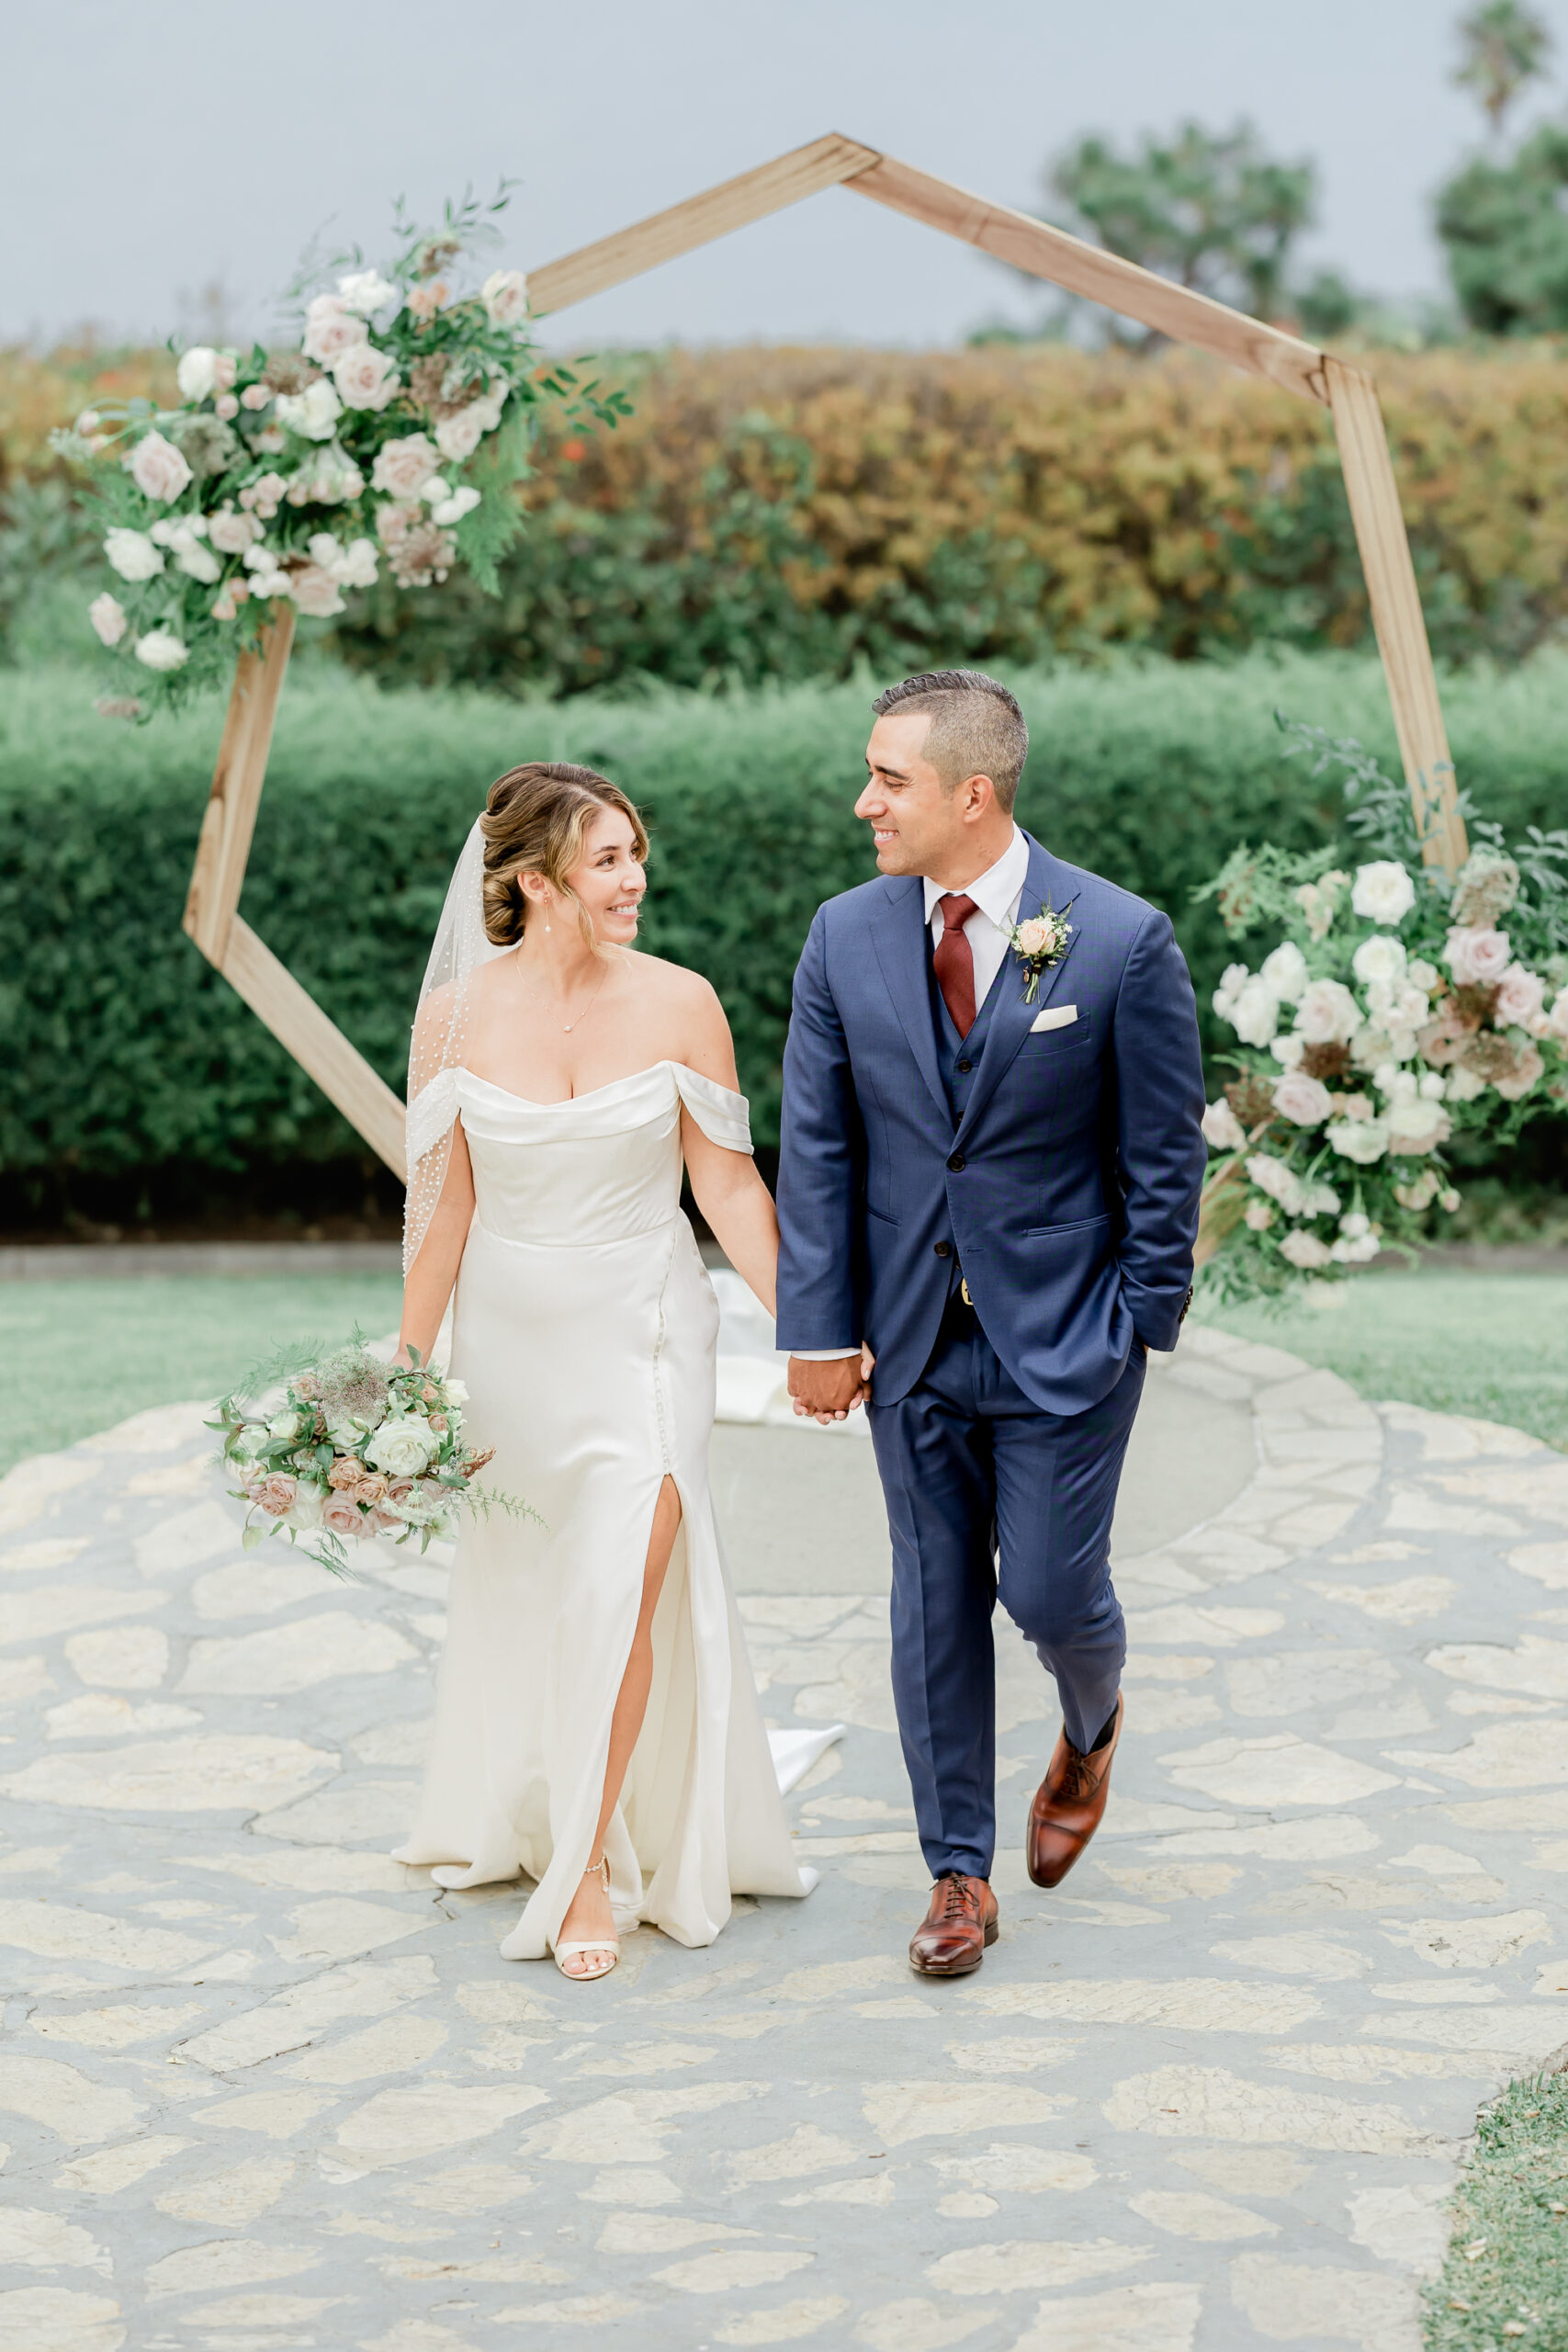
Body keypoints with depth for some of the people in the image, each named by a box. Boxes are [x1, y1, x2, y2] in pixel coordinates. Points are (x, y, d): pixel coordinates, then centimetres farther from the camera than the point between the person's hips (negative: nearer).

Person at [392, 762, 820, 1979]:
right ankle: (513, 1819, 40)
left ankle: (592, 1866, 6)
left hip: (643, 1330, -1)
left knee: (623, 1593, -9)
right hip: (511, 1333, 2)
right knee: (519, 1594, 16)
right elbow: (442, 1203, -2)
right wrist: (410, 1371, 0)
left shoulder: (679, 1004, -10)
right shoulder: (458, 1017, -8)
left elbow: (728, 1181, -4)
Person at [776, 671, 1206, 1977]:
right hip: (910, 1334, 3)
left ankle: (1092, 1729, 36)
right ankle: (960, 1875, 19)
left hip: (1065, 1335, -3)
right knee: (934, 1604, 7)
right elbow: (817, 1149, 2)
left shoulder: (1122, 941, -11)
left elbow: (1165, 1154, -5)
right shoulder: (846, 938, -2)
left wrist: (1142, 1321, -7)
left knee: (1050, 1590, 0)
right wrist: (819, 1329, -2)